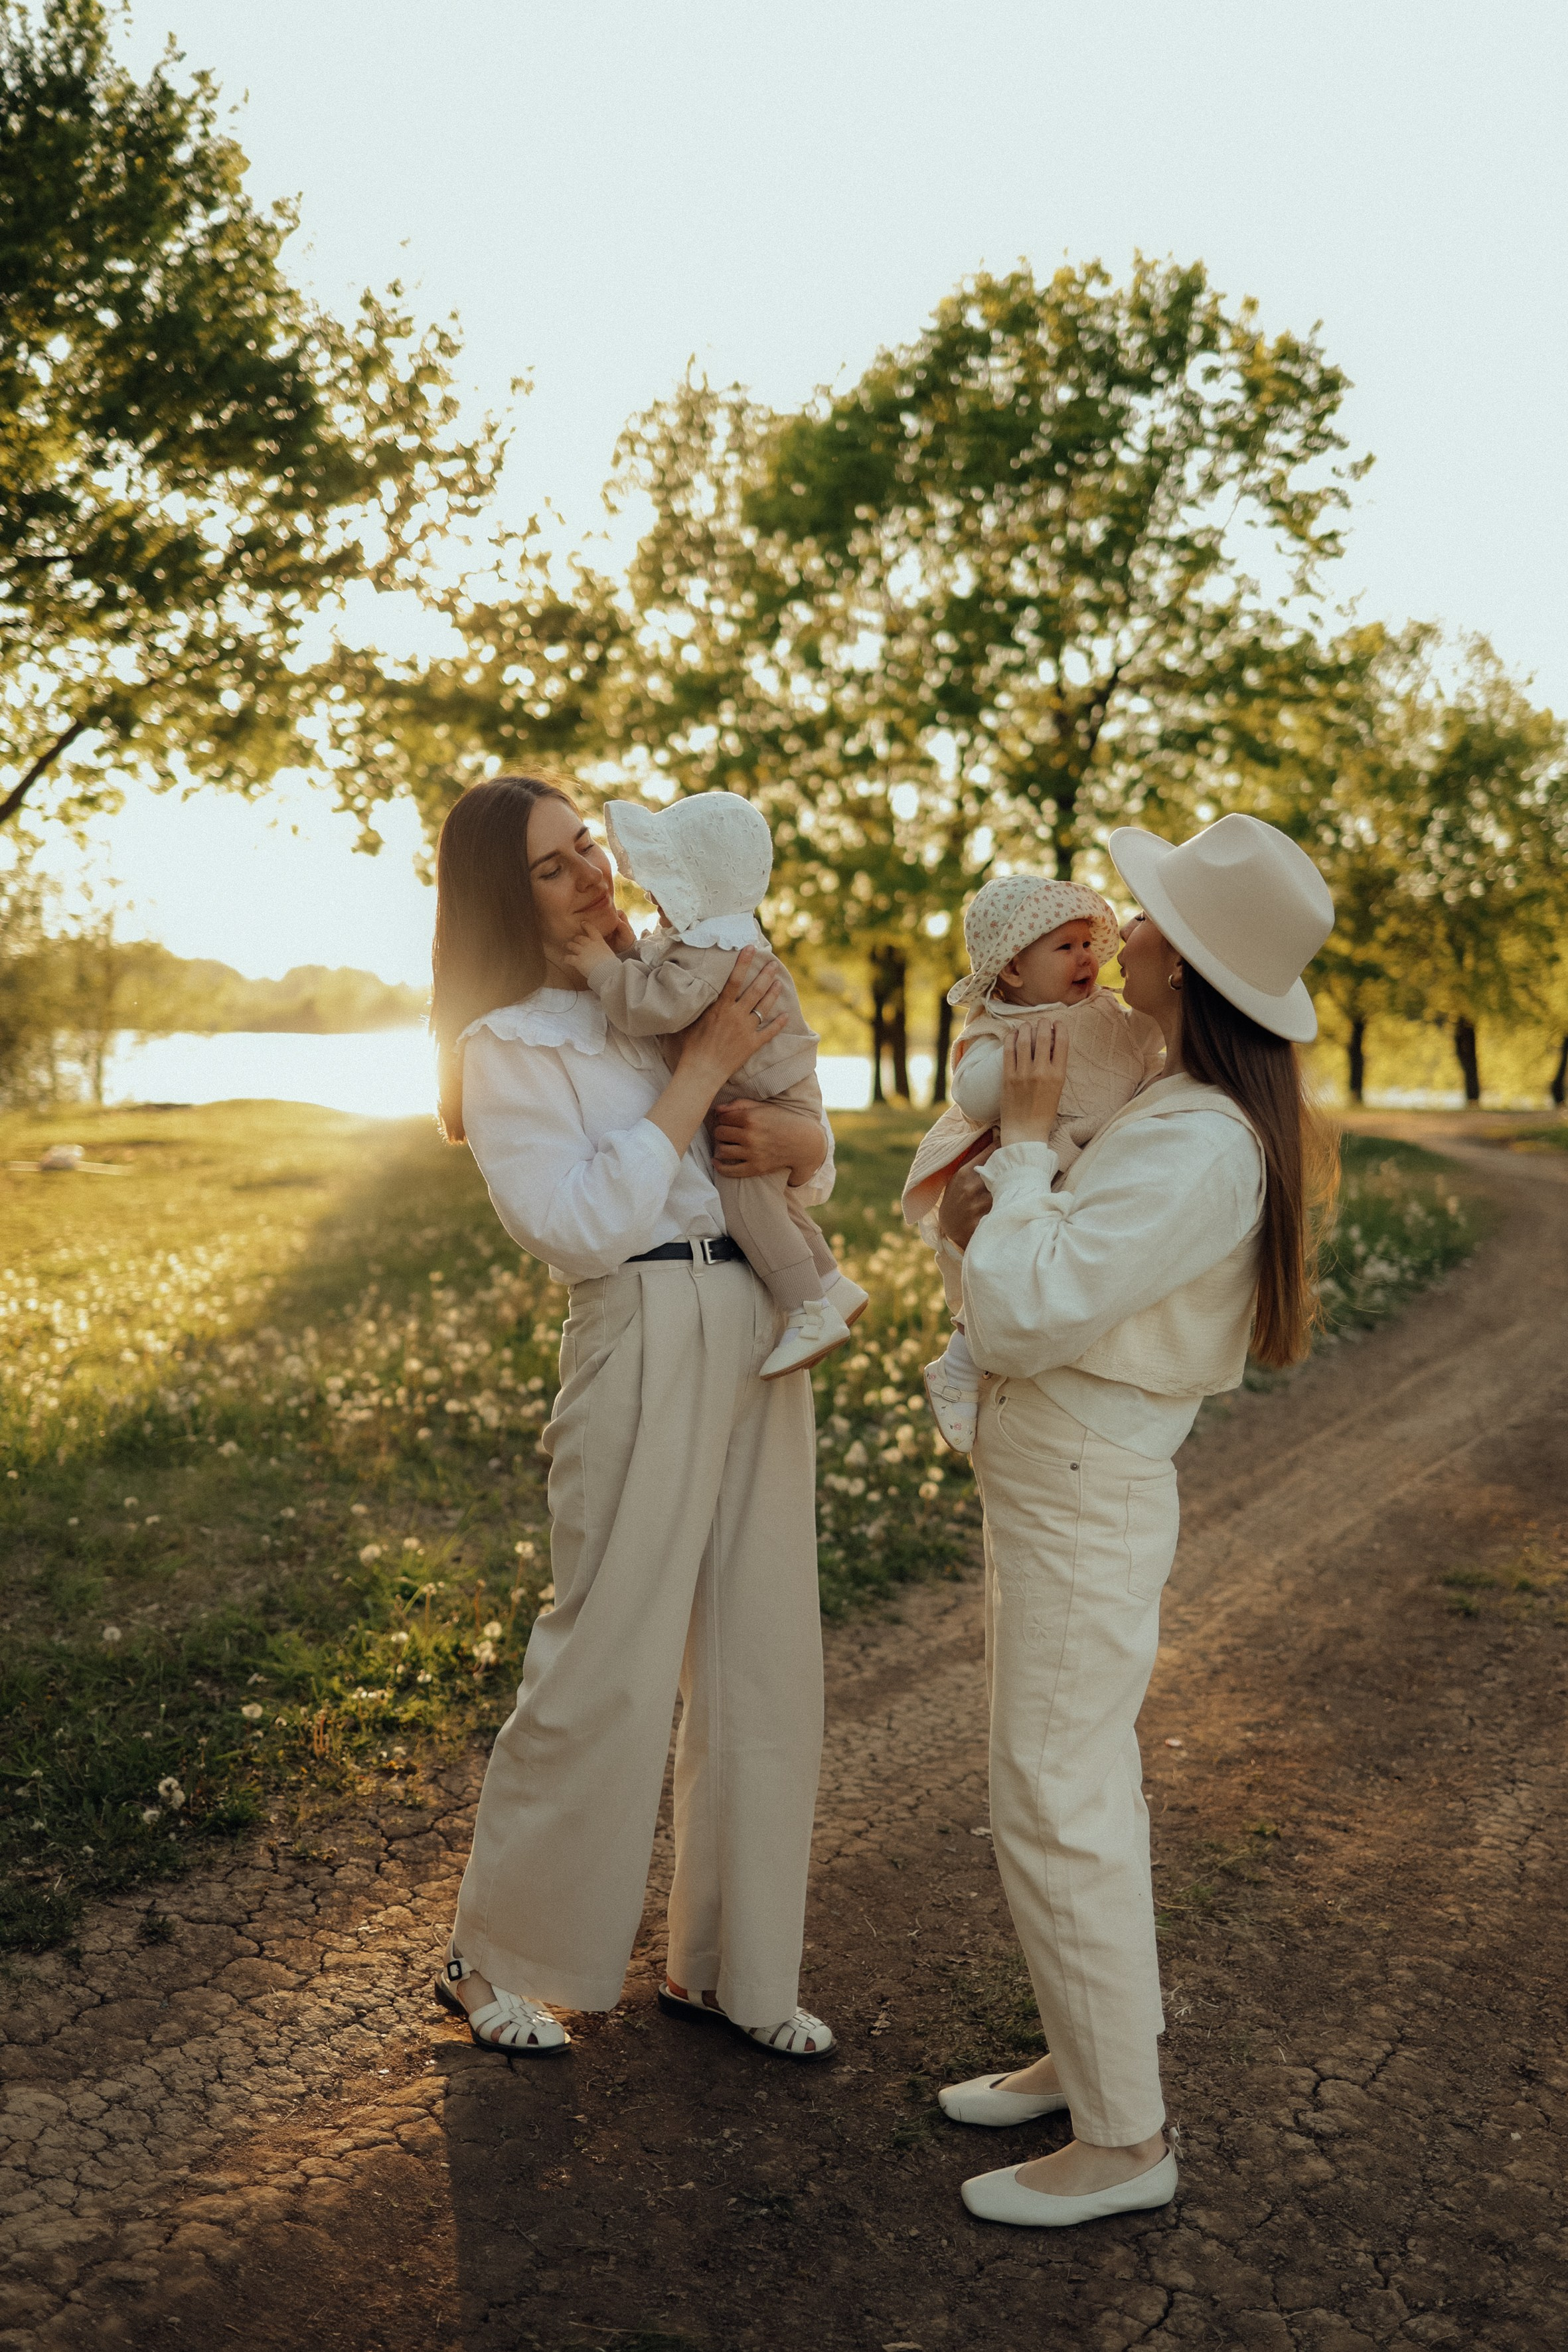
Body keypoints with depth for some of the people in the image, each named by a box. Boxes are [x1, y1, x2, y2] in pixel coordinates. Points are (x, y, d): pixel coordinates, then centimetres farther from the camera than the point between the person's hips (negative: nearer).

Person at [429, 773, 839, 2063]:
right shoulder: (506, 1048, -3)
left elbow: (820, 1163, 17)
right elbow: (584, 1225, -17)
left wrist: (796, 1137, -8)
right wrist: (704, 1067, -16)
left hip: (761, 1338, 7)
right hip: (642, 1346, -6)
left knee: (764, 1665, 10)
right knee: (609, 1666, -2)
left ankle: (728, 1966, 25)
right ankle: (495, 1961, 20)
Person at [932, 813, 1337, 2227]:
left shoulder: (1197, 1145, -24)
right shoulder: (1198, 1116, 9)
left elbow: (1020, 1318, -26)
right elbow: (1081, 1282, 14)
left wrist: (1026, 1137, -16)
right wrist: (994, 1219, -5)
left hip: (1082, 1497, -10)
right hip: (1061, 1480, 10)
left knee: (1057, 1812, 1)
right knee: (1080, 1789, 20)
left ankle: (1124, 2143, 17)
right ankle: (1086, 2054, 37)